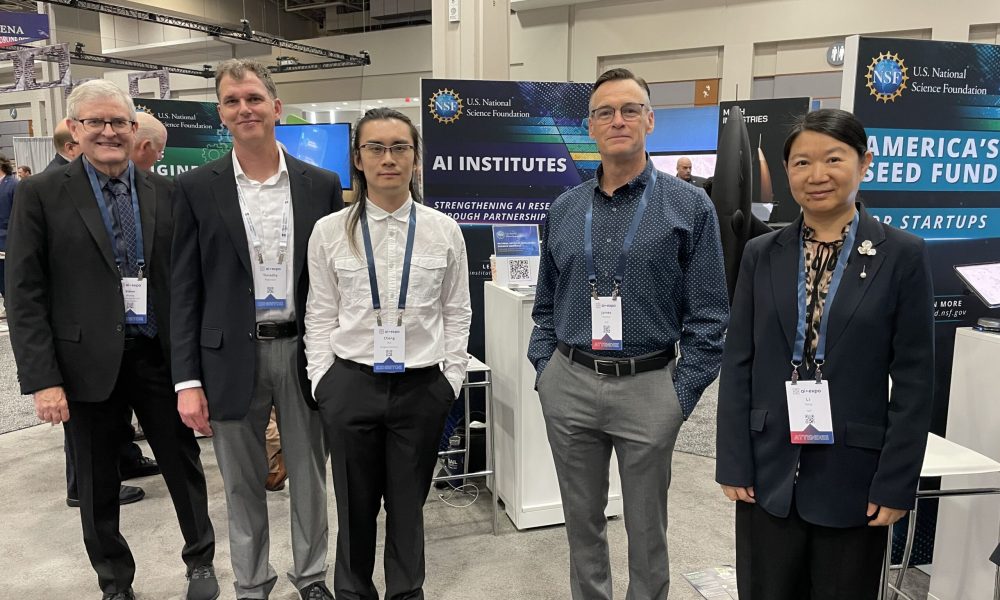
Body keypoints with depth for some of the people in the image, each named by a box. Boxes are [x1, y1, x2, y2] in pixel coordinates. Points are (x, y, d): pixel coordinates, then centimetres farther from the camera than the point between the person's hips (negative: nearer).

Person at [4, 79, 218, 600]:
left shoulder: (163, 194, 4)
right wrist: (42, 379, -11)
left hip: (161, 356, 2)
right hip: (88, 362, -1)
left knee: (184, 464, 13)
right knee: (98, 484, 13)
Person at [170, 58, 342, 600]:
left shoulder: (321, 185, 2)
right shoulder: (196, 188, -1)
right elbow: (185, 290, -1)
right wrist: (187, 380, -6)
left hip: (304, 352, 1)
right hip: (232, 357, 0)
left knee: (310, 475, 14)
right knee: (243, 484, 14)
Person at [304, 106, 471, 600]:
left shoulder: (444, 231, -1)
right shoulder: (330, 231, -1)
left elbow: (457, 312, 4)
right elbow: (320, 315, 2)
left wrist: (451, 380, 0)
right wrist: (324, 383, -2)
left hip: (422, 387, 0)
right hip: (351, 385, 0)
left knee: (408, 506, 15)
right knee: (355, 505, 15)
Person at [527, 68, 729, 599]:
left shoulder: (689, 206, -4)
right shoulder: (564, 210, 7)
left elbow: (709, 315, -4)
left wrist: (683, 393, -9)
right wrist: (544, 370, 4)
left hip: (647, 388, -3)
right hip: (568, 385, 3)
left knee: (646, 528, 13)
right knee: (582, 521, 18)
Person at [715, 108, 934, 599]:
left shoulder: (903, 255, -3)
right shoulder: (761, 254, 2)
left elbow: (914, 382, -4)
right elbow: (737, 366, 2)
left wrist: (896, 484, -7)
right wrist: (734, 464, -2)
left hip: (853, 477, -1)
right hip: (769, 473, 2)